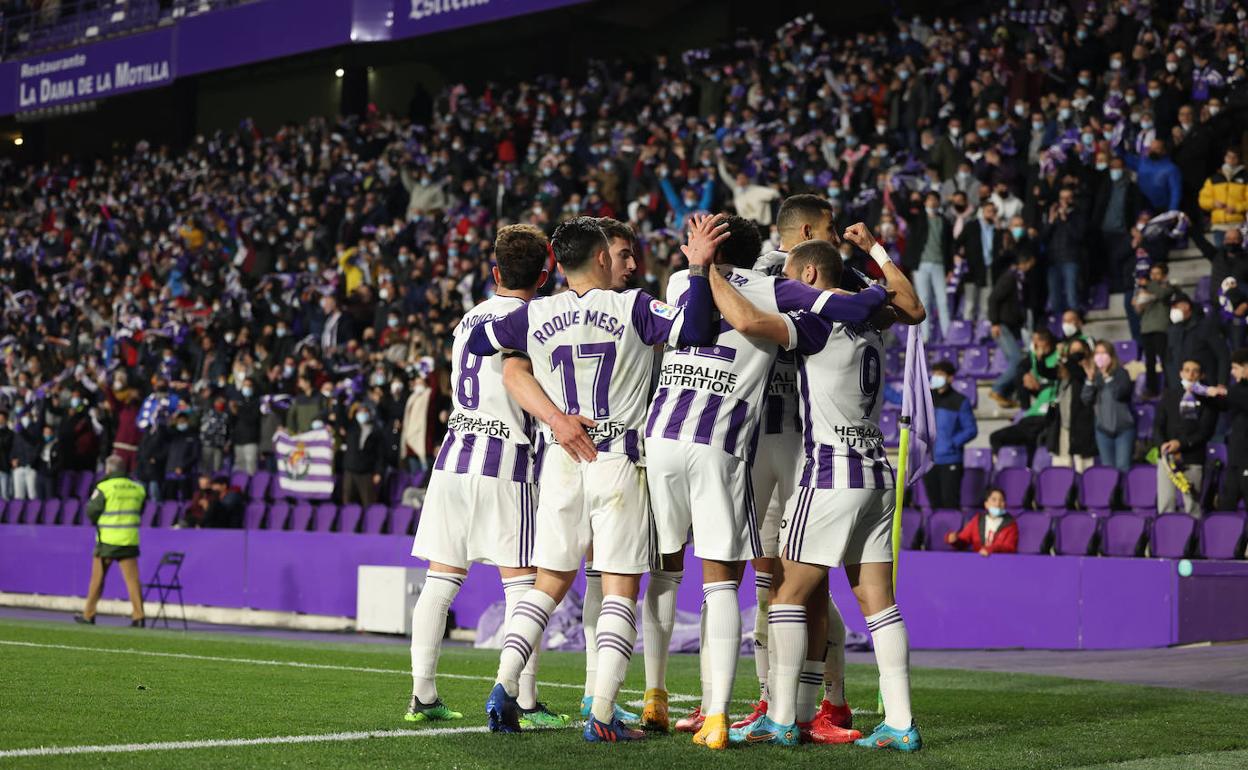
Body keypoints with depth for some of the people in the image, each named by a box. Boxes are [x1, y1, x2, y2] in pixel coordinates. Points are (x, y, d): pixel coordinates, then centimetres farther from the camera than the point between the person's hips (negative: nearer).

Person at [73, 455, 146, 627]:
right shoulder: (138, 489, 5)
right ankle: (138, 616, -9)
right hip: (130, 540, 3)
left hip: (108, 539, -3)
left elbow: (91, 511, -5)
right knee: (132, 578, 0)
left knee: (97, 578, 10)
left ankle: (88, 614, 17)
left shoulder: (104, 487, -8)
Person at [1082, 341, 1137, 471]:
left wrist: (1107, 375, -21)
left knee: (1122, 467, -11)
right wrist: (1090, 379, -14)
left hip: (1124, 427, -4)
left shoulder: (1121, 373, -5)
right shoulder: (1095, 375, 5)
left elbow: (1119, 393, -20)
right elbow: (1087, 400, -3)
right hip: (1103, 428, 4)